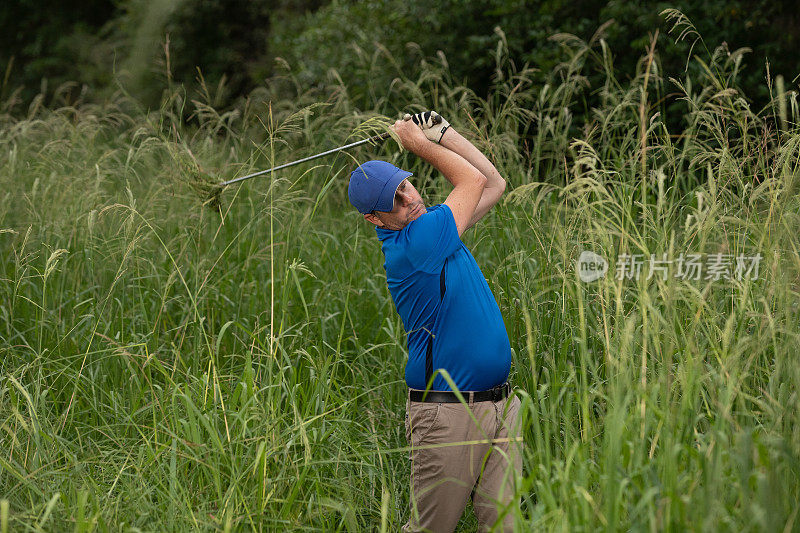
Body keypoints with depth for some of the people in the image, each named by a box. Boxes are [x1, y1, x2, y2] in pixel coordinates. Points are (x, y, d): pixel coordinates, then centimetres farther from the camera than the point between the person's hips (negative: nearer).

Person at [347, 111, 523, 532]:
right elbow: (473, 180, -3)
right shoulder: (408, 248, -15)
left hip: (500, 406, 8)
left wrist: (441, 133, 14)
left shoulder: (432, 224, 11)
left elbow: (493, 183, 21)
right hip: (446, 414, -8)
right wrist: (418, 142, 8)